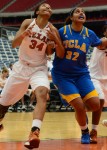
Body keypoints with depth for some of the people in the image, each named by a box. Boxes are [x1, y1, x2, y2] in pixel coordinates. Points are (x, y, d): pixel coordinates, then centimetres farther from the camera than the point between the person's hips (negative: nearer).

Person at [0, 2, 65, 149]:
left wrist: (55, 39, -22)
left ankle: (34, 133, -45)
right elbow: (14, 44, -11)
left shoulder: (52, 30, -4)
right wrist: (24, 34, -32)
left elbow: (61, 55, -5)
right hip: (22, 66, 1)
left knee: (42, 94, -32)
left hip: (39, 68, -1)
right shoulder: (28, 23, -5)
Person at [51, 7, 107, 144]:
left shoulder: (89, 34, 0)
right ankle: (85, 132, 13)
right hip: (62, 75, -3)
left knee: (95, 104, -11)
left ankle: (80, 111, 25)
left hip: (81, 74, 3)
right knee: (79, 105, -16)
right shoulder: (62, 31, -8)